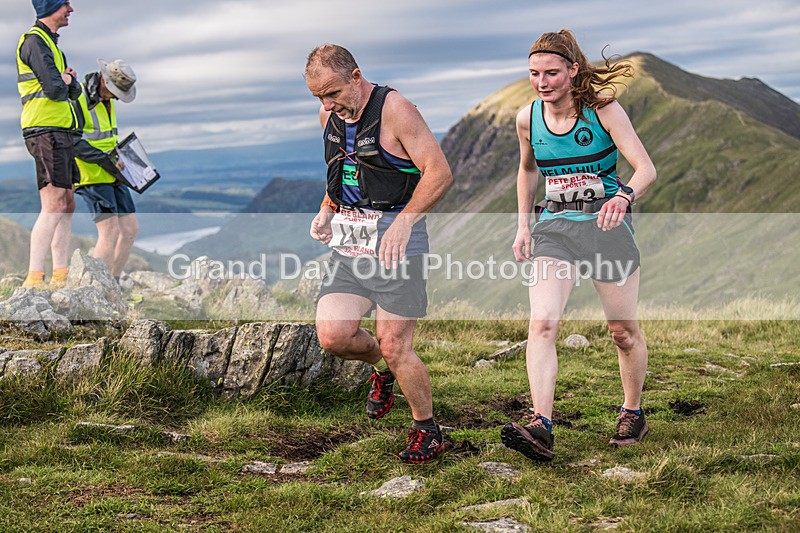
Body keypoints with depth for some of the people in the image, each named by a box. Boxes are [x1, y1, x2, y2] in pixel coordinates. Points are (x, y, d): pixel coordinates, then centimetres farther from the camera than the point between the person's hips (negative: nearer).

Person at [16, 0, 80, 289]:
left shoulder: (50, 42, 23)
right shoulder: (35, 40, -9)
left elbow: (74, 92, 19)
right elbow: (55, 90, -19)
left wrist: (67, 78, -2)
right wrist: (63, 80, 2)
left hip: (60, 133, 11)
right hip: (47, 131, -11)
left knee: (67, 205, 12)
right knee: (53, 207, -16)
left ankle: (61, 276, 17)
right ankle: (33, 279, -19)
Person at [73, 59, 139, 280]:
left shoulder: (105, 99, 12)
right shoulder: (78, 99, -16)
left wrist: (117, 157, 7)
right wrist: (103, 159, -25)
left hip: (110, 176, 9)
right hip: (90, 176, -9)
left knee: (130, 228, 6)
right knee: (110, 230, -15)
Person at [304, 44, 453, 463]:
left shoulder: (395, 110, -12)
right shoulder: (330, 115, 10)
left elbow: (439, 172, -15)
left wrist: (403, 222, -23)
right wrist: (327, 209, 10)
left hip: (395, 238, -6)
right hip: (348, 240, 6)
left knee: (394, 345, -5)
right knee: (332, 336, -7)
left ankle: (427, 430, 18)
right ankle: (382, 369, 27)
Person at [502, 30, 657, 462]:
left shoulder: (603, 110, -11)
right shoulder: (528, 119, 1)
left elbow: (646, 168, -18)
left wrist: (624, 196, -39)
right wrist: (523, 226, 13)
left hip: (606, 223, -2)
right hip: (555, 226, 3)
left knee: (623, 330, 7)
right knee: (541, 324, -18)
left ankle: (633, 413, 31)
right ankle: (541, 427, -26)